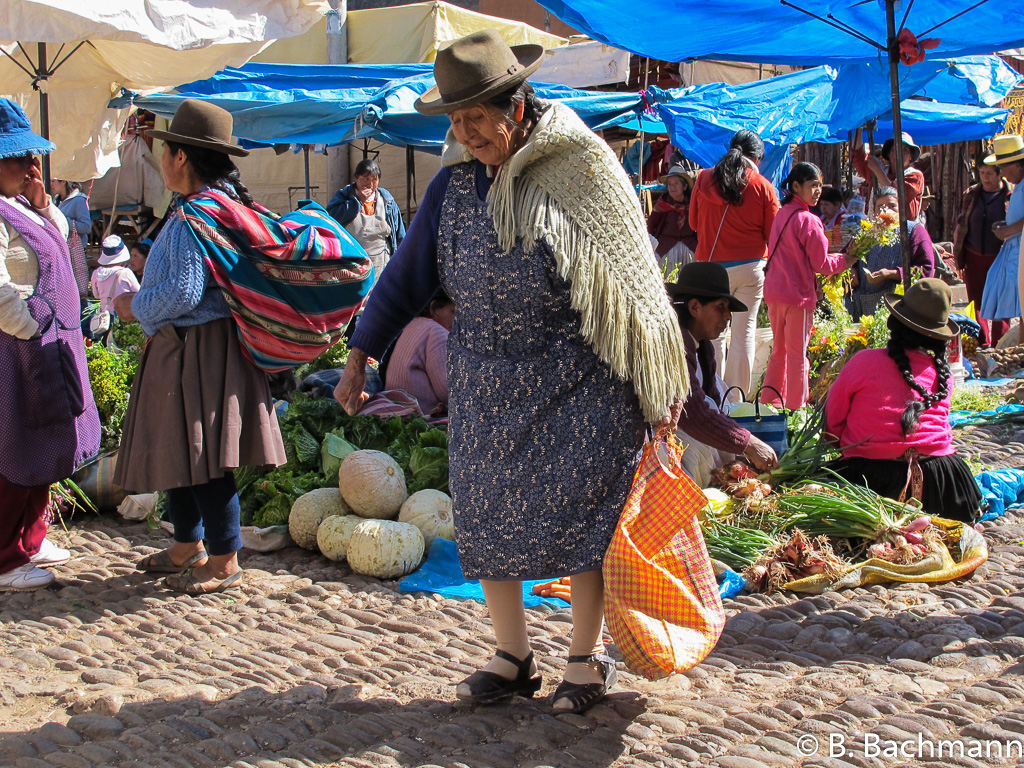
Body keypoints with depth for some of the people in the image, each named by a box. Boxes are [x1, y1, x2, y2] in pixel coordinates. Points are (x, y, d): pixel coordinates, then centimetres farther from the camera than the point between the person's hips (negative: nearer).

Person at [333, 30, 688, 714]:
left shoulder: (581, 170, -8)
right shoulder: (455, 182, 4)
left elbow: (632, 278, -4)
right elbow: (407, 275, 12)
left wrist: (658, 389, -4)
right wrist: (362, 356, 10)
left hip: (578, 385, -4)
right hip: (488, 388, 5)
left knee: (582, 516, 0)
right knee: (486, 519, 7)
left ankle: (588, 658, 18)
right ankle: (513, 657, 22)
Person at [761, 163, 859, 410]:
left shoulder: (781, 215, 10)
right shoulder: (808, 220, -15)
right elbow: (820, 264, -12)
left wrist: (834, 257, 16)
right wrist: (846, 260, 5)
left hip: (774, 291, 8)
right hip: (798, 293, -8)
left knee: (779, 351, 18)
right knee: (798, 355, 1)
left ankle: (769, 402, 22)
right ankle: (796, 409, 7)